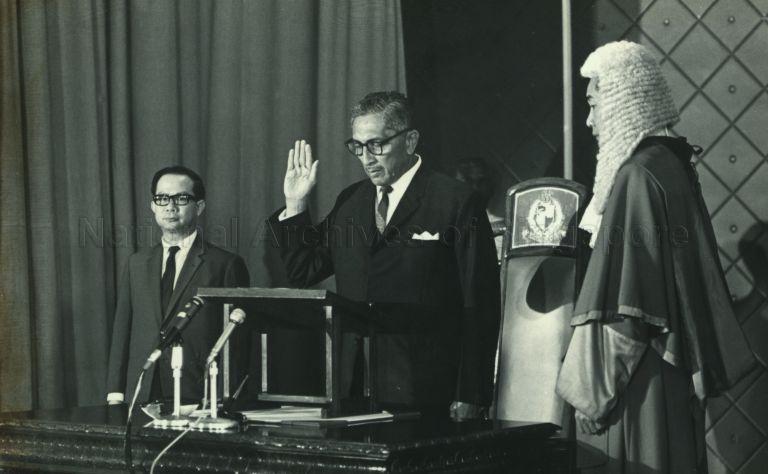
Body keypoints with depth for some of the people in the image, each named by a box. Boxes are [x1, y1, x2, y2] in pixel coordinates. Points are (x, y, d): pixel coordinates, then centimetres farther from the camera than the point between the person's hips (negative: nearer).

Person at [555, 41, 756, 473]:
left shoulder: (638, 178, -17)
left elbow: (621, 306, -20)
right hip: (674, 373, 9)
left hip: (642, 383, -9)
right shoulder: (672, 165, 10)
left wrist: (593, 393, -16)